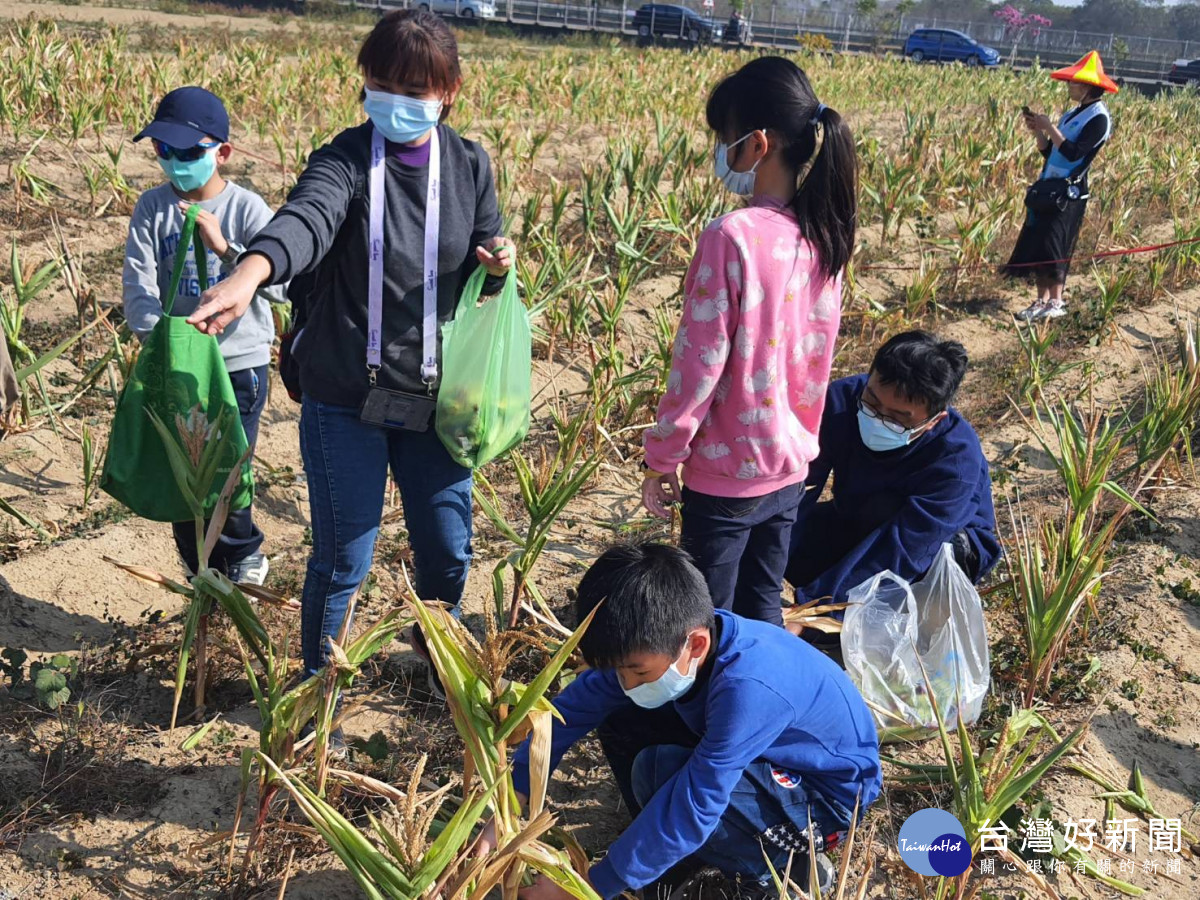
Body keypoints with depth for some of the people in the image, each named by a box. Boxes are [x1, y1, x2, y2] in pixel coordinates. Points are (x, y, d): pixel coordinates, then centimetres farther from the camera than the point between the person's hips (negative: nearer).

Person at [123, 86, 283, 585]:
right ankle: (203, 574, 32)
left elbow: (278, 285, -20)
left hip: (239, 362, -3)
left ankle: (242, 556, 30)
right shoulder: (153, 207, -1)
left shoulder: (247, 208, -9)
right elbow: (138, 283, -8)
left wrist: (221, 245, -31)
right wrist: (155, 337, -25)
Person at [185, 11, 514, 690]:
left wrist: (498, 266, -14)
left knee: (448, 549, 14)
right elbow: (306, 219, -32)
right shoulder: (347, 159, -10)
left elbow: (480, 277, 11)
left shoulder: (470, 165, 1)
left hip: (436, 397, 3)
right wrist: (247, 276, -53)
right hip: (346, 399, -3)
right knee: (343, 560, 4)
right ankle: (317, 681, 30)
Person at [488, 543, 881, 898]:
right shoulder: (667, 643, -17)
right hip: (760, 760, 7)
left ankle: (771, 869, -5)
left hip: (826, 792, -7)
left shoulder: (746, 688, -39)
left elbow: (691, 808, -36)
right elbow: (576, 706, -10)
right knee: (620, 720, -7)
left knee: (658, 771, -29)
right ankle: (676, 849, 7)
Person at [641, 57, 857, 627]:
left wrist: (661, 458, -6)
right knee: (763, 611, 20)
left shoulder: (732, 236, -22)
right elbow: (818, 354, 8)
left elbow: (699, 362, -18)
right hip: (789, 462, 7)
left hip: (726, 471, -7)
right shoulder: (823, 236, -1)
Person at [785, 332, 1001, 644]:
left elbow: (899, 551, -41)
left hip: (949, 540, -4)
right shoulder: (840, 401, -26)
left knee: (883, 508, -36)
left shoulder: (956, 458, -36)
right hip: (856, 523, 4)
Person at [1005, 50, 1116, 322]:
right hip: (1049, 187, 9)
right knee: (1035, 244, 6)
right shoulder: (1073, 114, 16)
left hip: (1069, 192, -9)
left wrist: (1050, 128, -17)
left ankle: (1056, 303, -6)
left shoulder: (1098, 118, -10)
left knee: (1052, 245, -12)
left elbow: (1073, 153, -21)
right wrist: (1038, 131, 1)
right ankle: (1042, 301, 11)